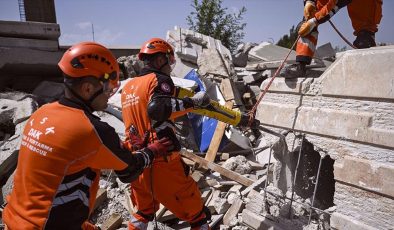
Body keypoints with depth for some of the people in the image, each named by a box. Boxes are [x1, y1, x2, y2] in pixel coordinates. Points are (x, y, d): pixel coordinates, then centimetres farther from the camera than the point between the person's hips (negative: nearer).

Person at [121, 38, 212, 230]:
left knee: (144, 211, 29)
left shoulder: (128, 86, 13)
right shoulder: (159, 79, -8)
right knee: (196, 214, 7)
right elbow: (157, 109, -26)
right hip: (161, 161, -7)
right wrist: (192, 102, -21)